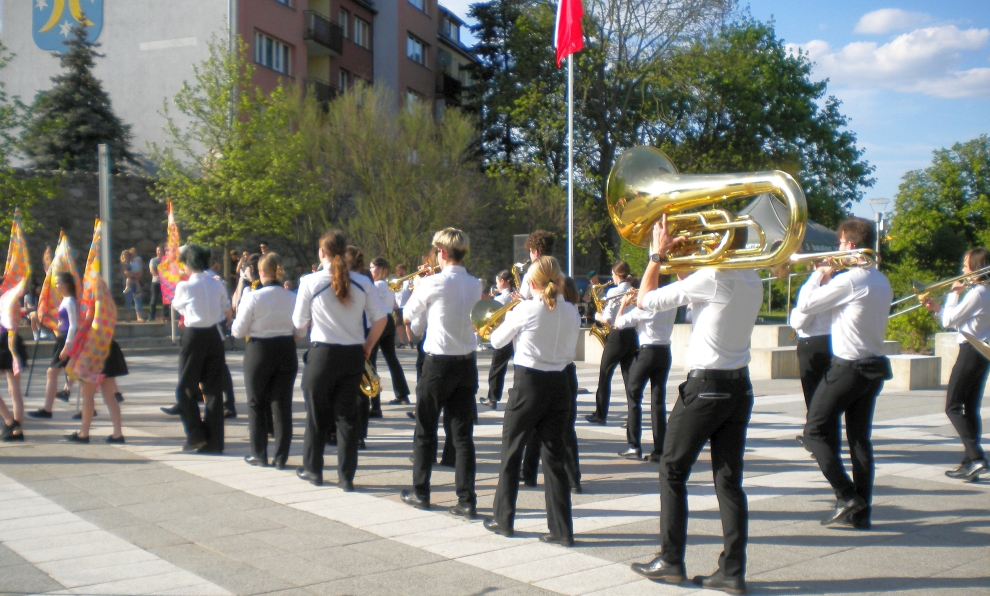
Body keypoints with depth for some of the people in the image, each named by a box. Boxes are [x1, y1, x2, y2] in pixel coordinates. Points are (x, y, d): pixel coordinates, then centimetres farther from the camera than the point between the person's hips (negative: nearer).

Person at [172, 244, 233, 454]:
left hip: (194, 336, -4)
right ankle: (214, 441, 6)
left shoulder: (185, 286, -8)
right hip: (215, 336, 4)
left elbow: (178, 306, 13)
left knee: (186, 389, 9)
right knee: (214, 389, 6)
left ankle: (195, 435, 2)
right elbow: (228, 313, 11)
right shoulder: (217, 283, 4)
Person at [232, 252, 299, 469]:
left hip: (259, 352, -3)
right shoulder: (293, 298, -5)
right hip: (287, 351, 3)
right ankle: (281, 457, 9)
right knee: (282, 405, 7)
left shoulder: (252, 297, -13)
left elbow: (238, 331, -7)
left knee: (257, 404, 13)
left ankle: (259, 454, 18)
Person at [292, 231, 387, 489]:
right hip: (353, 356, 3)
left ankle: (312, 469, 24)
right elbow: (380, 319, -1)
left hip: (322, 354, -3)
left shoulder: (310, 282, -9)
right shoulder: (362, 283, -1)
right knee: (347, 415, 9)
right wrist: (367, 347, 10)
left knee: (317, 414, 12)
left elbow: (299, 326, -2)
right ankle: (346, 476, 10)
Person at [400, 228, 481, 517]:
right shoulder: (475, 285, 3)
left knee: (426, 431, 11)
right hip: (467, 363, 4)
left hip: (438, 364, -4)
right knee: (463, 434, 5)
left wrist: (417, 288, 18)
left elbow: (408, 316, 1)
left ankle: (420, 493, 20)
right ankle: (467, 500, 3)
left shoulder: (432, 283, -12)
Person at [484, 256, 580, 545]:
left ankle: (503, 519, 21)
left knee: (511, 451, 13)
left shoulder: (525, 310, -11)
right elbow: (569, 353, 11)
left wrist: (508, 318, 18)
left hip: (528, 384, -4)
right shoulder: (572, 313, 1)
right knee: (555, 456, 8)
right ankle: (562, 529, 8)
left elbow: (497, 341, 3)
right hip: (559, 385, 4)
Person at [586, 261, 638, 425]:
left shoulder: (613, 292, -12)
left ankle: (600, 415, 13)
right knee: (629, 377, 7)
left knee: (604, 377, 7)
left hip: (616, 336, -6)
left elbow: (607, 319, -16)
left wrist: (598, 316, 3)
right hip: (632, 336, 6)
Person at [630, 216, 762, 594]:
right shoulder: (753, 282, 8)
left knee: (672, 471, 7)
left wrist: (658, 255, -1)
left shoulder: (710, 278, -16)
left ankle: (670, 562, 13)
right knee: (729, 480, 8)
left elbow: (646, 300, -10)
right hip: (740, 387, 7)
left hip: (706, 386, -7)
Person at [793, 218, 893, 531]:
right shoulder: (882, 282, 10)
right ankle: (860, 512, 14)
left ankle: (847, 497, -4)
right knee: (859, 437, 12)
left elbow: (804, 305, -13)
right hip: (874, 367, 8)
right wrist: (829, 278, 11)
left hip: (847, 368, -8)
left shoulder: (849, 280, -17)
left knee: (816, 431, 2)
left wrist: (820, 275, 1)